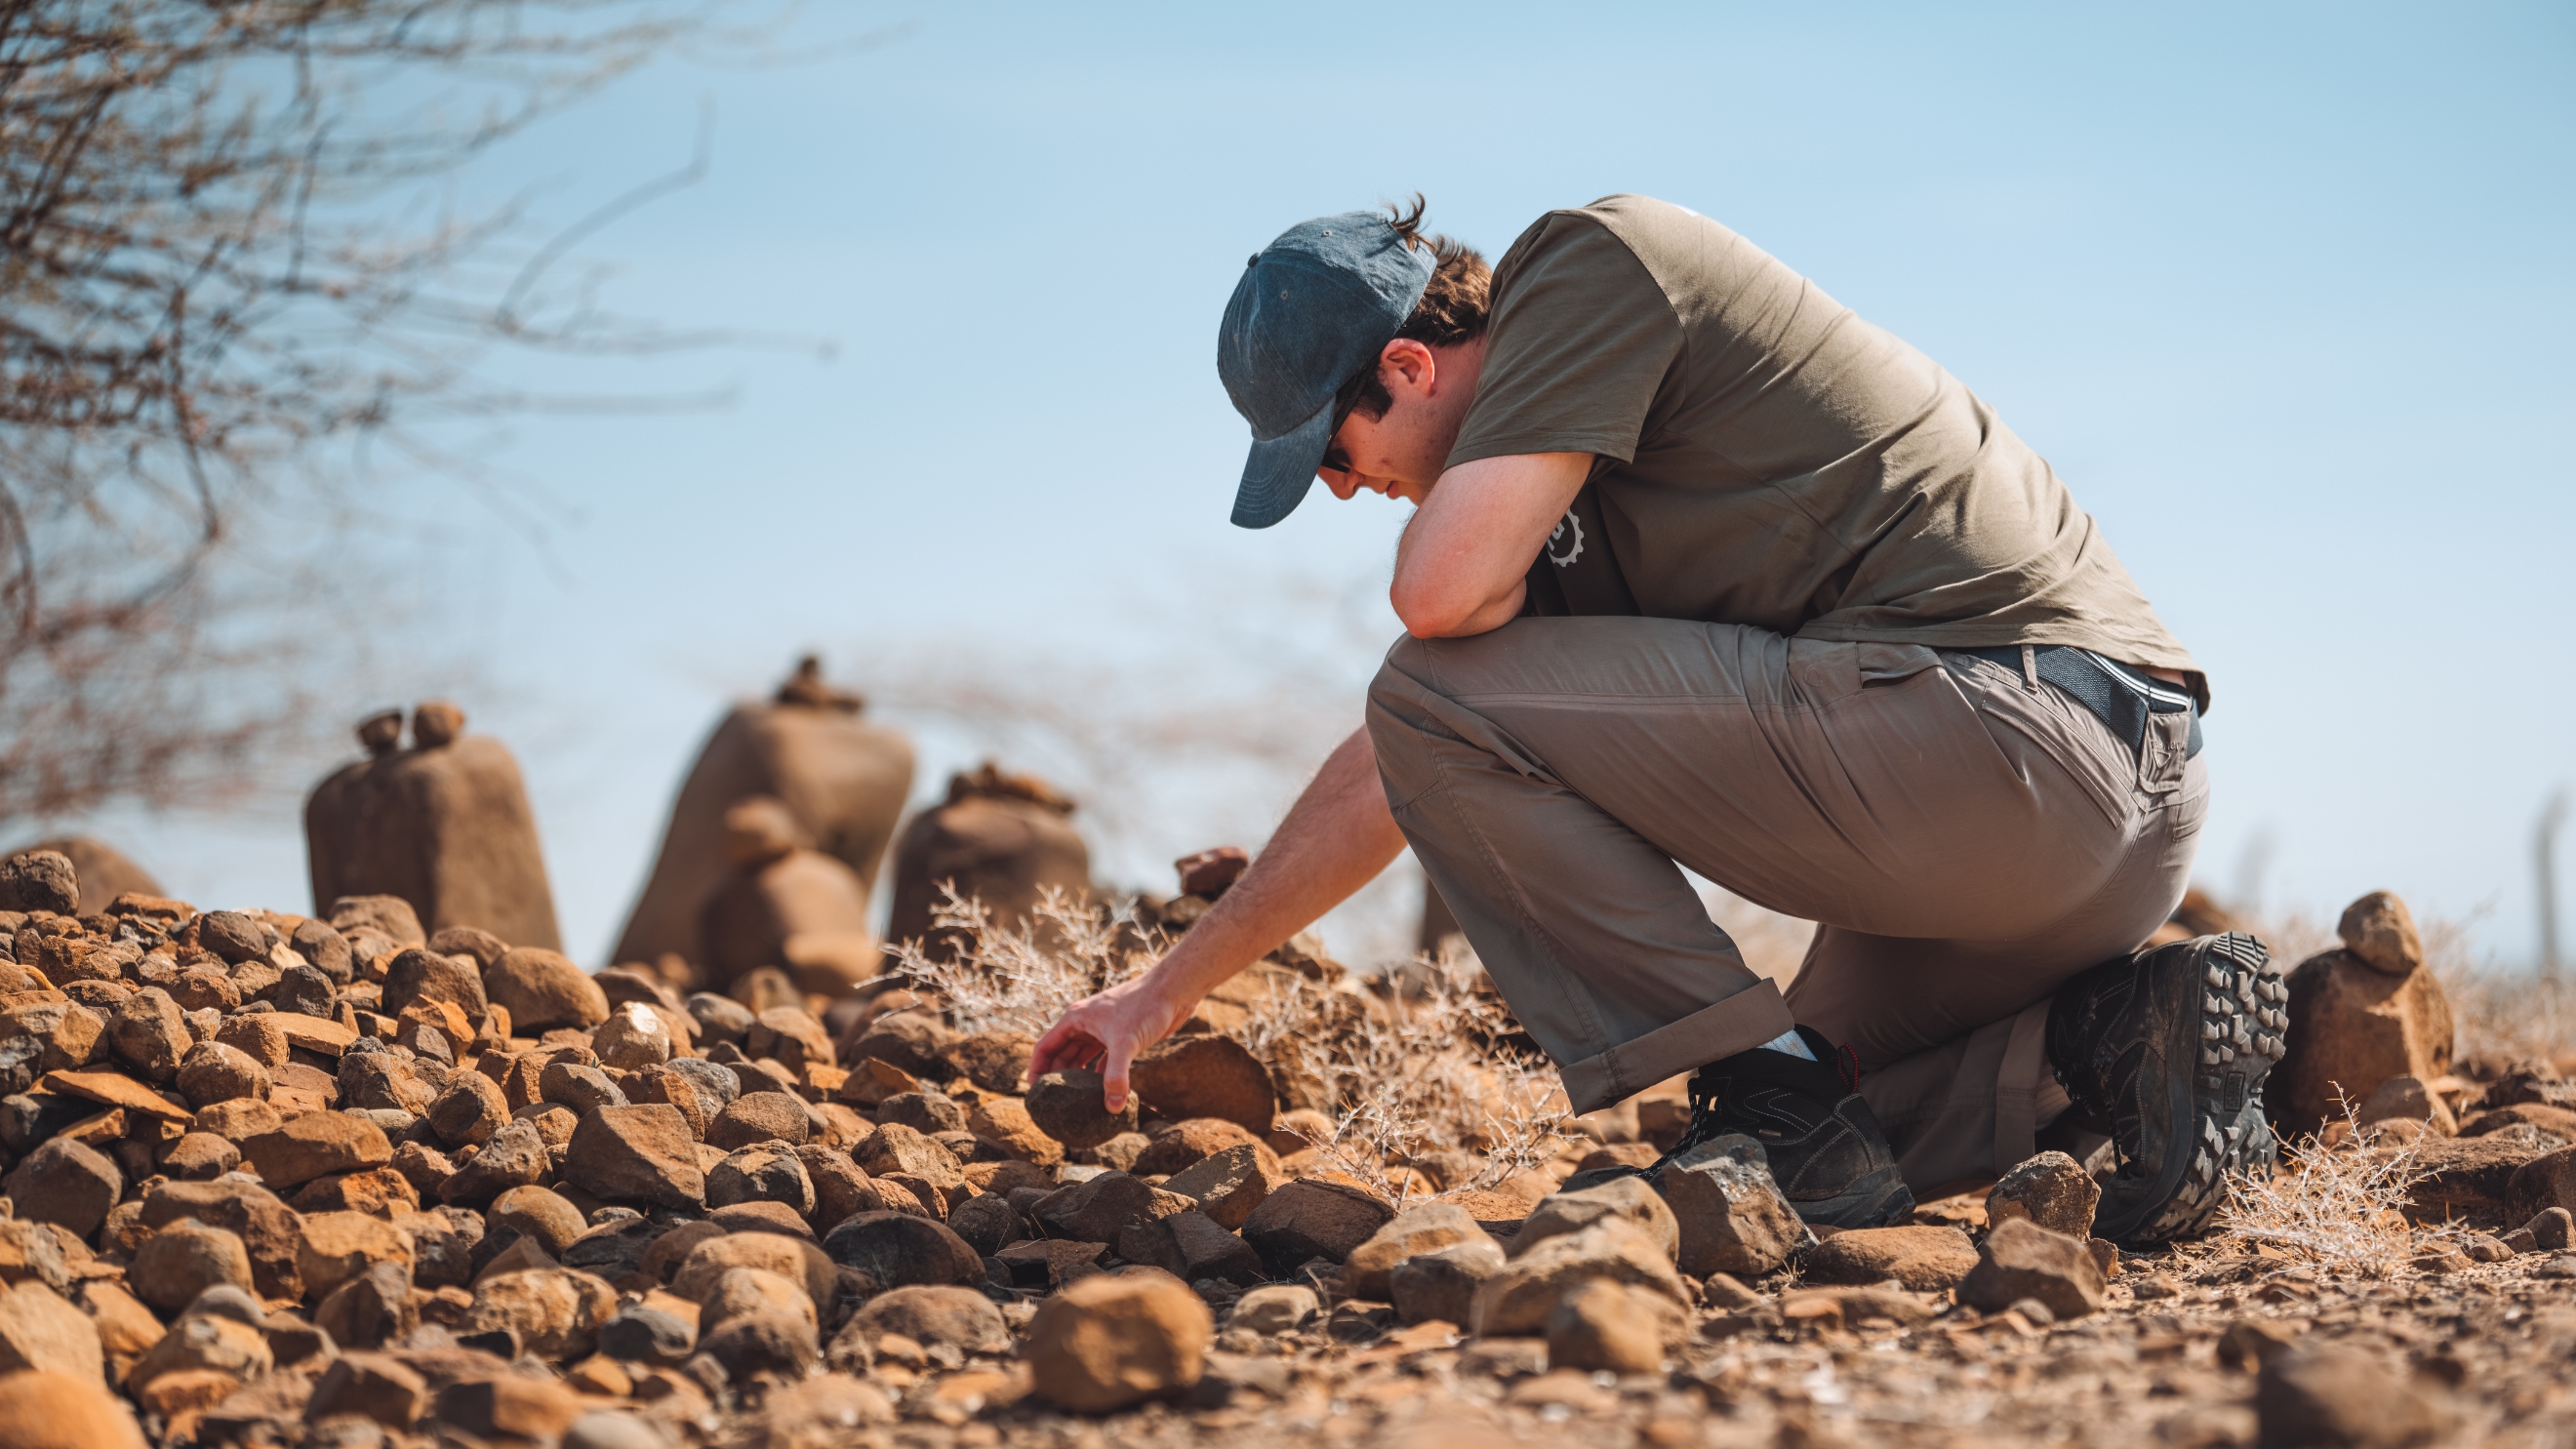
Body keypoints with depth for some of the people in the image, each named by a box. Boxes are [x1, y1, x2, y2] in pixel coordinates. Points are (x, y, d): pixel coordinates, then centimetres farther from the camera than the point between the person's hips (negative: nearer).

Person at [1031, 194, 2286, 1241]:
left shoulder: (1593, 259, -4)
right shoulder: (1562, 493, 23)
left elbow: (1442, 594, -18)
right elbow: (1397, 774, 29)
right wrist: (1169, 990, 33)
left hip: (1987, 715, -10)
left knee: (1444, 698, -6)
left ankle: (1768, 1101, -8)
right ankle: (2123, 1032, 6)